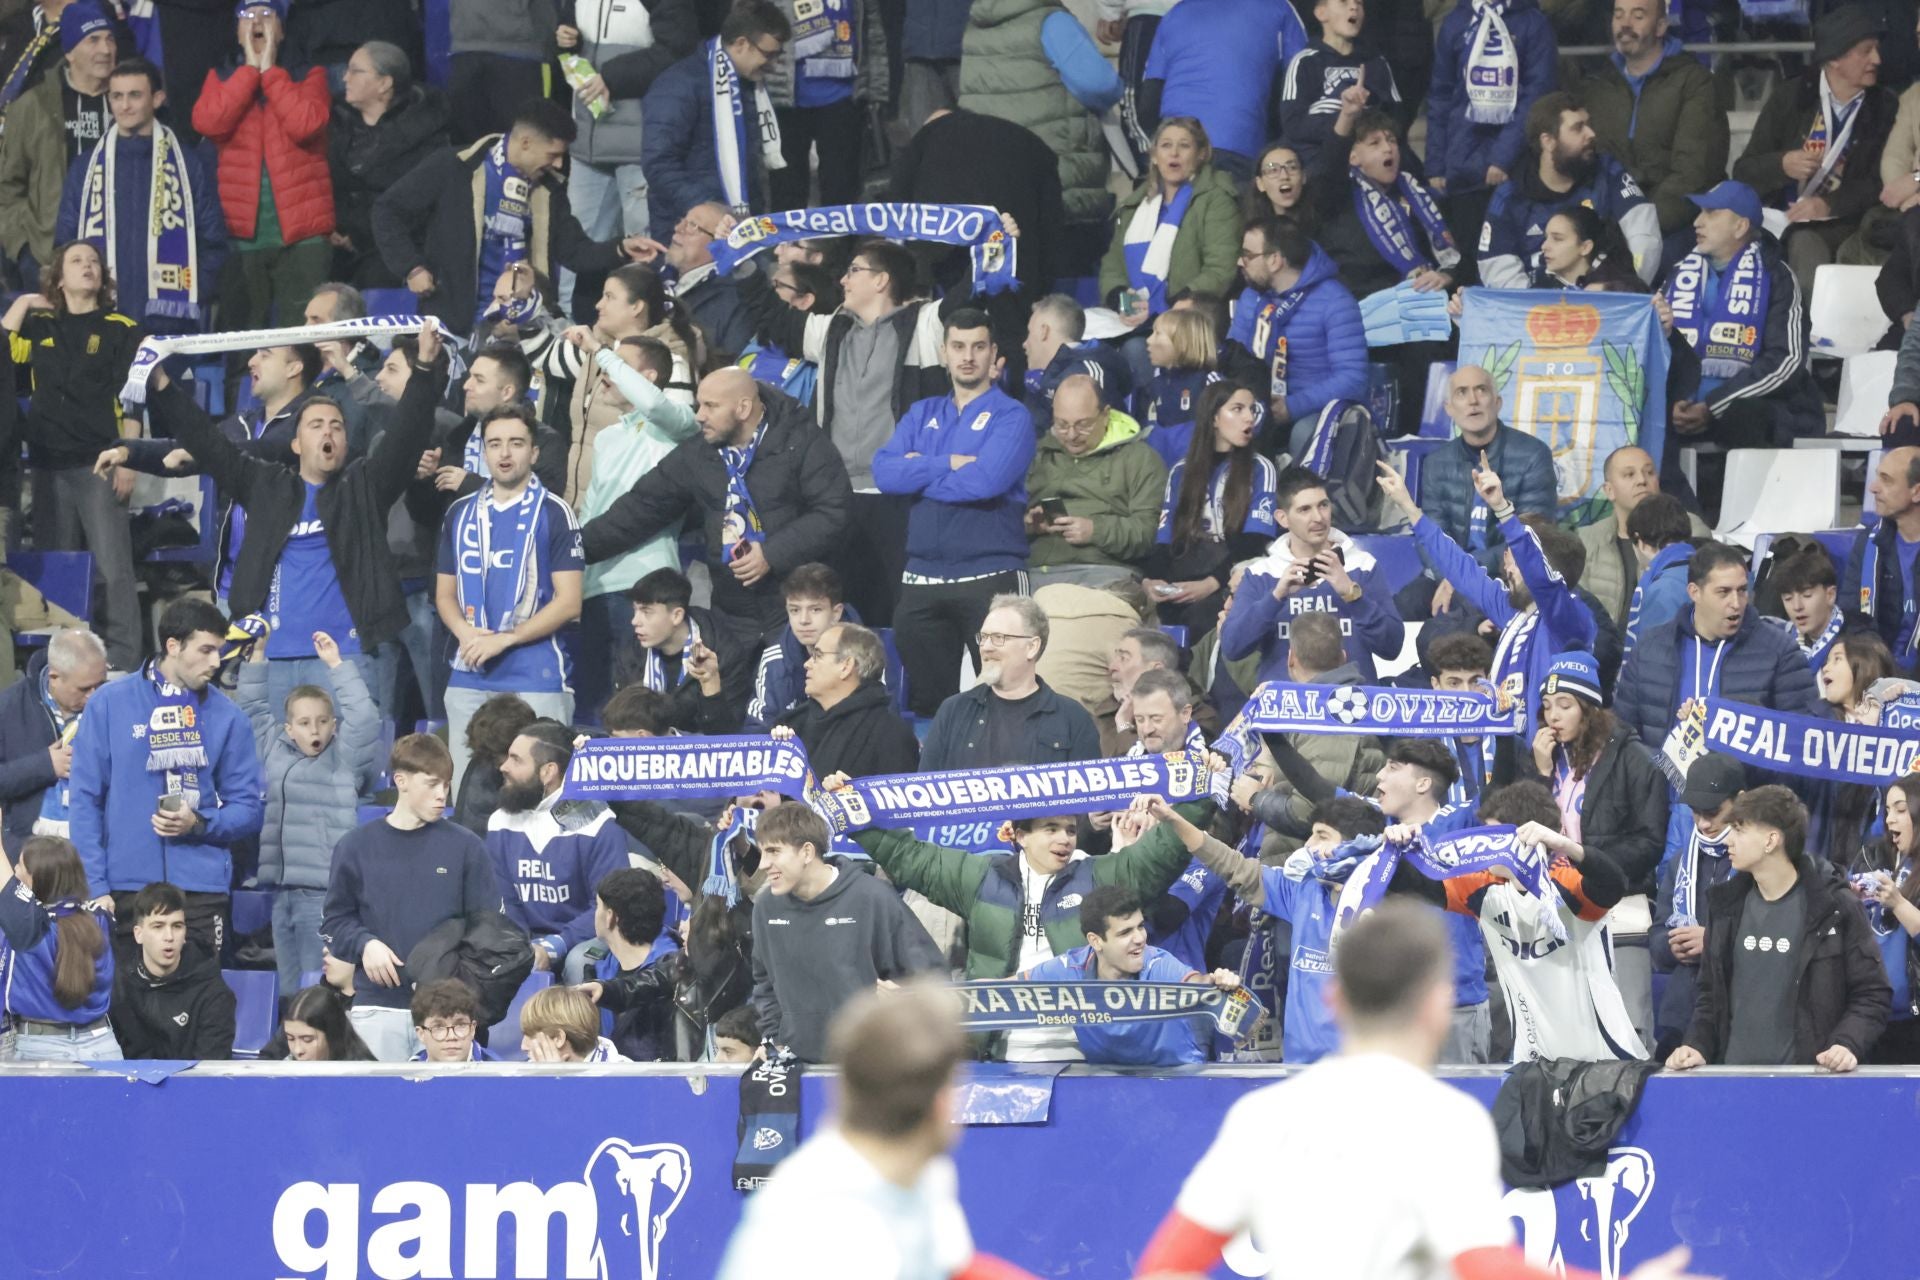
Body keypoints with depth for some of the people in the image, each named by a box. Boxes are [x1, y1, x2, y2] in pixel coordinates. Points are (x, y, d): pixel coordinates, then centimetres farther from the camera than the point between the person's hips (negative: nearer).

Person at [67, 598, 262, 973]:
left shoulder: (226, 717, 7)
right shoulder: (110, 706, 3)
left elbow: (247, 811, 8)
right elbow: (85, 798, 2)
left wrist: (199, 824, -12)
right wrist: (95, 886, -7)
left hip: (201, 889, 1)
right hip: (125, 884, -1)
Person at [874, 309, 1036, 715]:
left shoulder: (1010, 416, 0)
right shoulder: (922, 415, 16)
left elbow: (986, 480, -16)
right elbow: (885, 471, 1)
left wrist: (920, 472, -4)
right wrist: (947, 464, -10)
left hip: (989, 573, -5)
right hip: (923, 578, 5)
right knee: (927, 701, 10)